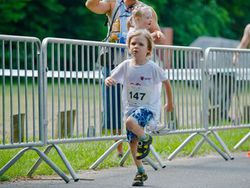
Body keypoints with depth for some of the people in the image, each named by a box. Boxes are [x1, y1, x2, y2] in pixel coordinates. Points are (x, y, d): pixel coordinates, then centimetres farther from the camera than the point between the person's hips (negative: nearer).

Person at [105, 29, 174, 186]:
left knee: (130, 121, -34)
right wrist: (108, 81, -27)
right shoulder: (126, 66, -5)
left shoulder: (153, 67, -13)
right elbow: (111, 78, -2)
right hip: (131, 107, 5)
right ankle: (141, 172, 25)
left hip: (149, 107, -5)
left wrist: (170, 102, 11)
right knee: (132, 142, 8)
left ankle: (145, 139, -4)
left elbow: (166, 83, 1)